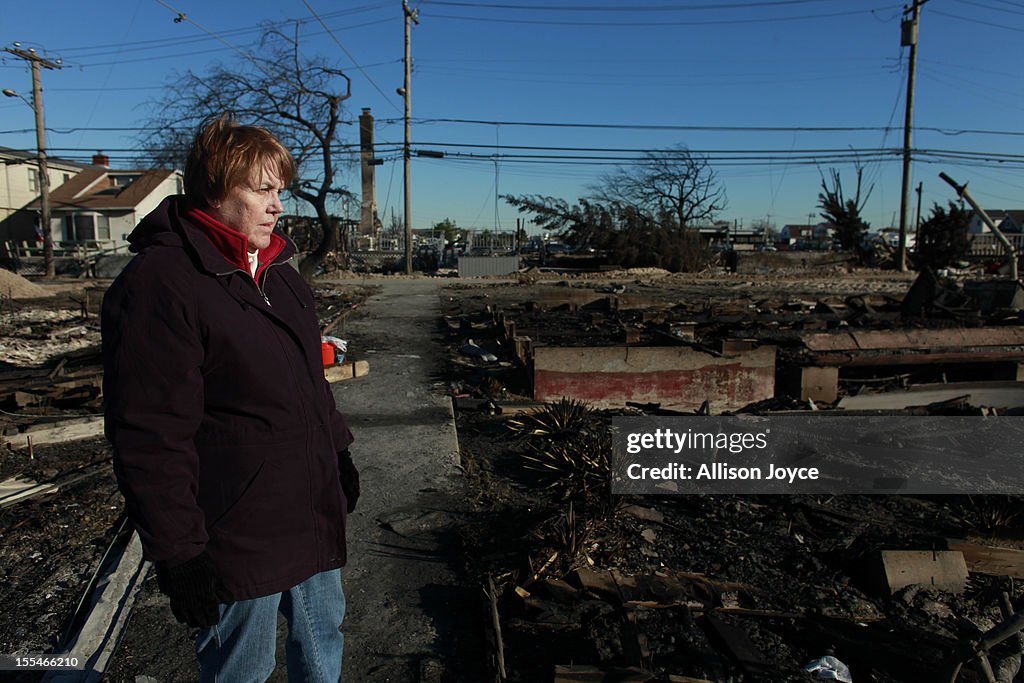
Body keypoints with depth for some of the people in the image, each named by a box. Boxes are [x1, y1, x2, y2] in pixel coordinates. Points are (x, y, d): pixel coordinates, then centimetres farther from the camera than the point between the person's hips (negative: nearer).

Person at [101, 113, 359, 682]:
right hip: (237, 544, -8)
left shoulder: (278, 268, 8)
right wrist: (179, 554, -19)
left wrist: (339, 451, 18)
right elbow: (151, 438, -22)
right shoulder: (159, 283, -20)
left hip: (314, 516, 8)